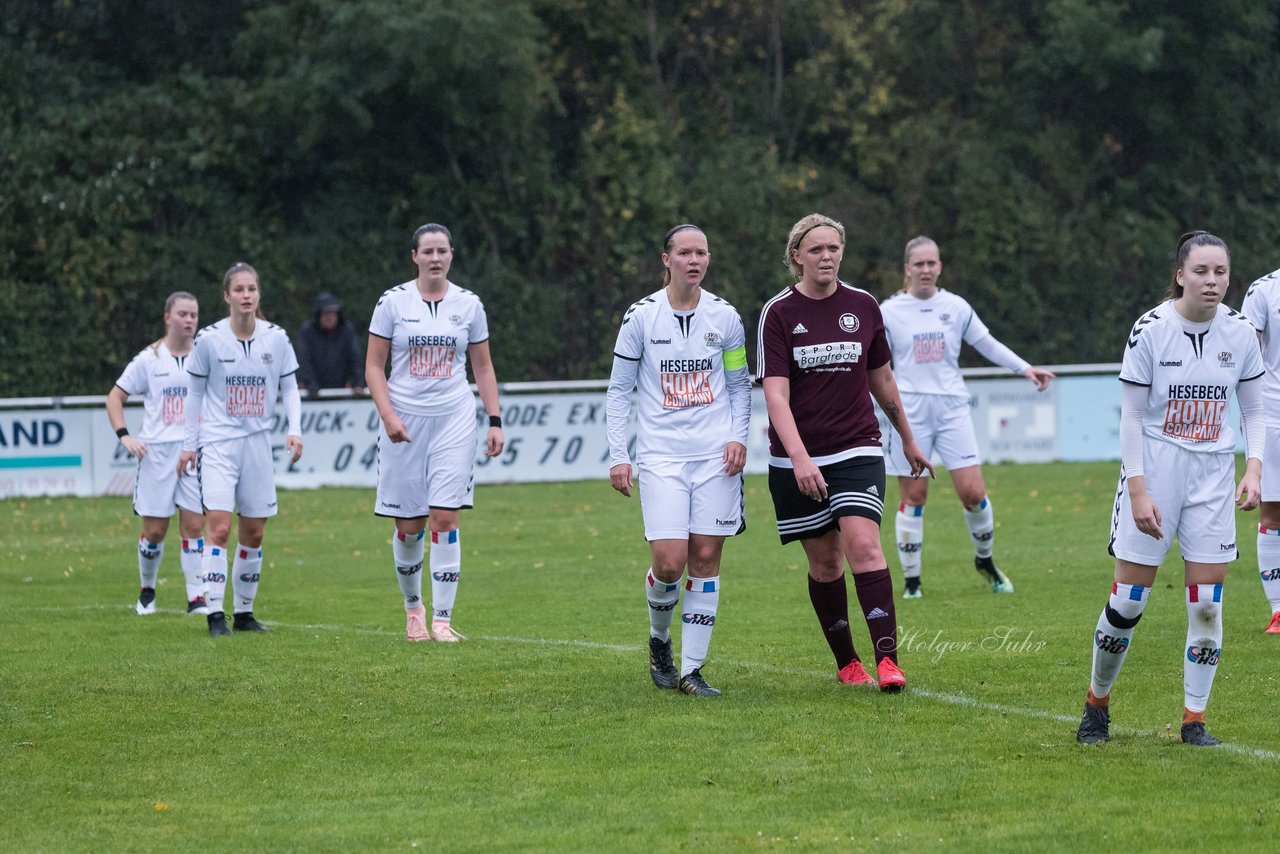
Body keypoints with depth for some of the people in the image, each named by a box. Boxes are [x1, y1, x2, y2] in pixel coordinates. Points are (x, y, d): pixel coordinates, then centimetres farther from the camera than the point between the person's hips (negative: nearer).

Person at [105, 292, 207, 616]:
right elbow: (115, 397, 8)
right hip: (157, 452, -1)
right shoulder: (149, 359, 2)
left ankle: (196, 598, 0)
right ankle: (147, 591, 22)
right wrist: (124, 436, -4)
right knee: (155, 529, 1)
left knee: (194, 525, -4)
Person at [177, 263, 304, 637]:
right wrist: (189, 444, 6)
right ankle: (216, 614, -12)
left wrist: (295, 429, -7)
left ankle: (244, 612, 19)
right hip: (217, 442, -3)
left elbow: (289, 388, 9)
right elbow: (196, 393, 5)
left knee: (254, 532, 7)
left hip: (257, 442, 3)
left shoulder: (277, 338, -1)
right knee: (220, 527, -15)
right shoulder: (209, 339, -6)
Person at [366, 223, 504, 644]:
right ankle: (413, 606, 26)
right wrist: (388, 416, -11)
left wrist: (495, 421, 4)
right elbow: (374, 367, 1)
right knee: (409, 526, 2)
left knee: (445, 519, -10)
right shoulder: (393, 302, 0)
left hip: (454, 420, 1)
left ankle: (442, 619, -7)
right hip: (405, 422, -1)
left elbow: (483, 368, 12)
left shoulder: (469, 305, 6)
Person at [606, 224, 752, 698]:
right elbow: (619, 389, 4)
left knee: (705, 559, -2)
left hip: (716, 455, 2)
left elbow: (740, 385, 15)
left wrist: (738, 436, -1)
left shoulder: (724, 317, 5)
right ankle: (659, 639, 19)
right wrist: (618, 456, -2)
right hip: (661, 454, -2)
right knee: (669, 563, -11)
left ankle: (691, 669, 5)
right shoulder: (641, 316, -1)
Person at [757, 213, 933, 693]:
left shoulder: (863, 306, 4)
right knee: (824, 563, 5)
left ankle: (887, 658, -21)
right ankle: (846, 662, 20)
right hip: (797, 460, -1)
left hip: (857, 450, 1)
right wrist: (799, 458, -26)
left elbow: (881, 379, 17)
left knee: (864, 546, -17)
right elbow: (775, 393, -14)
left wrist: (907, 439, 24)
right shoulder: (778, 313, -5)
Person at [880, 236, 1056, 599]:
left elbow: (988, 344, 14)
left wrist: (1025, 368, 6)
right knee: (913, 497, 0)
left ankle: (985, 561, 19)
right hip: (909, 411, -2)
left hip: (952, 408, 2)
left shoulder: (956, 307, 7)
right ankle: (911, 580, 9)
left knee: (973, 493, -5)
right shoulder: (890, 311, 1)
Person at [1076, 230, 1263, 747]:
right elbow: (1131, 415, -6)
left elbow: (1254, 412, 9)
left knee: (1207, 604, -2)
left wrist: (1253, 468, -7)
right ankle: (1097, 702, 20)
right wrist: (1138, 489, -12)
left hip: (1212, 473, 3)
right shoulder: (1150, 330, -10)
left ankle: (1194, 719, 9)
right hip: (1154, 471, -3)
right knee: (1128, 601, -1)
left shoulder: (1240, 333, 0)